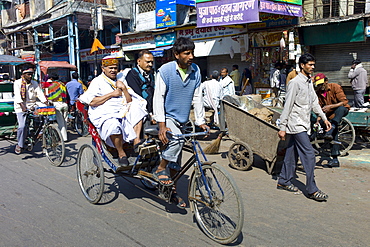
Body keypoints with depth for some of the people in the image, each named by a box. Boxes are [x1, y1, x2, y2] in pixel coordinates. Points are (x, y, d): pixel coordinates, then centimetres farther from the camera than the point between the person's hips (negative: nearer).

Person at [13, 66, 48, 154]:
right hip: (21, 107, -4)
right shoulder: (18, 83, -3)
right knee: (22, 126, -19)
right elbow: (18, 96, -16)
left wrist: (47, 105, -19)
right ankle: (20, 145, -1)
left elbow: (40, 94, -3)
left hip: (32, 106, 4)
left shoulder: (35, 83, 7)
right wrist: (23, 106, -32)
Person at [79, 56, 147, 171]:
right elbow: (92, 102, -8)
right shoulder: (97, 82, 8)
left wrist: (124, 89, 0)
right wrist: (111, 94, -7)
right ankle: (121, 154, -21)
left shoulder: (120, 82, 24)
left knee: (137, 108, -20)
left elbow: (130, 101, 16)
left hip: (122, 113, 6)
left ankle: (136, 141, -25)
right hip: (104, 115, -6)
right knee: (114, 124, -38)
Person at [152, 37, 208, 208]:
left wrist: (201, 121, 2)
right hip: (167, 117, -5)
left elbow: (197, 97, 5)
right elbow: (158, 97, -16)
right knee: (176, 141, -33)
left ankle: (173, 191, 26)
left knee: (176, 159, 11)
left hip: (182, 119, 5)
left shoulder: (195, 70, 0)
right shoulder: (165, 70, -14)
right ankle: (160, 170, -9)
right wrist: (161, 125, -24)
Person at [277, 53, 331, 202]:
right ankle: (312, 190, -4)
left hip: (303, 125, 9)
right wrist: (282, 127, -16)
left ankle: (283, 182, 23)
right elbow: (287, 106, -15)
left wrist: (324, 118, 18)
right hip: (296, 124, -9)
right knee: (309, 154, -10)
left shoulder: (309, 82, 14)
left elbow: (314, 102, 22)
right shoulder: (295, 82, -13)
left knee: (292, 153, 13)